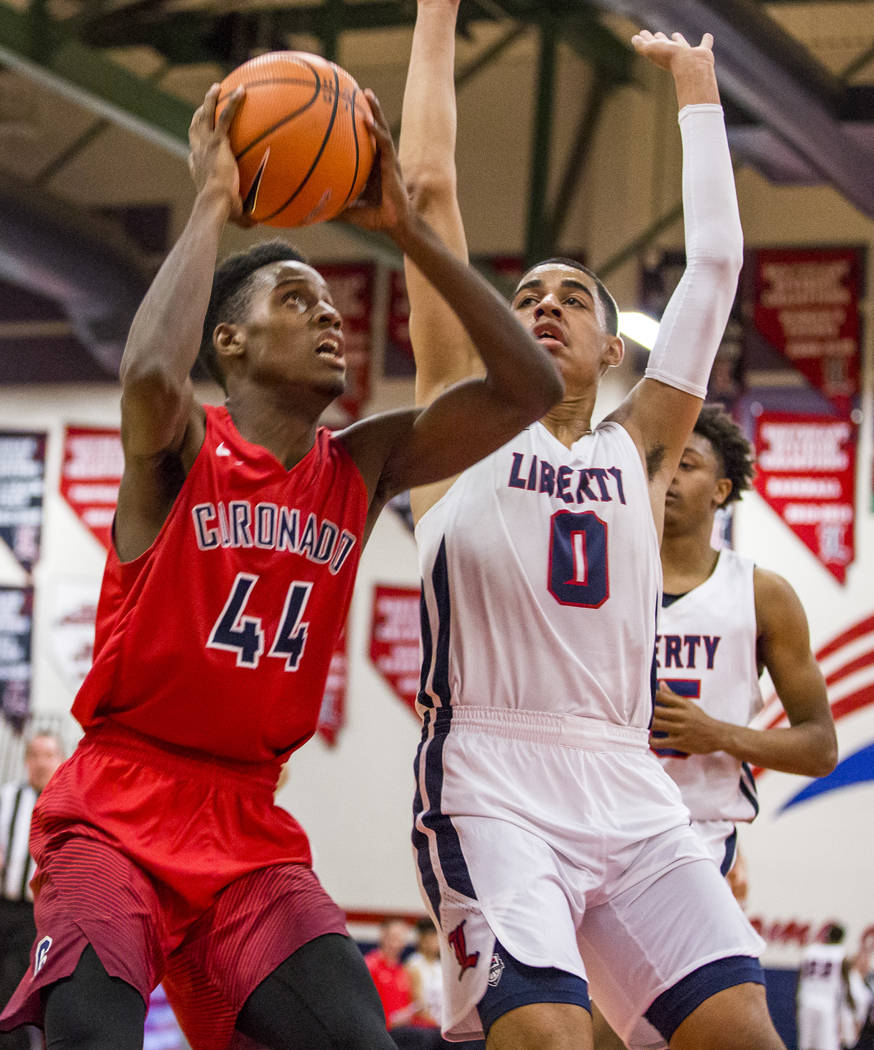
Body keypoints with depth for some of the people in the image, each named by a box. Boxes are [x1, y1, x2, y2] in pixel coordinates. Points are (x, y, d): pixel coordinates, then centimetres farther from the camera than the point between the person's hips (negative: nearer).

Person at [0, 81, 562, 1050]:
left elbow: (527, 389, 1)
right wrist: (212, 202, -18)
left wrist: (407, 228, -4)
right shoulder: (181, 444, -5)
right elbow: (149, 374, -31)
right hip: (115, 812, -5)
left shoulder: (363, 467, 8)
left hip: (249, 827, 5)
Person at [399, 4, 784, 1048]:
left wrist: (696, 85, 29)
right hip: (489, 781, -4)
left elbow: (716, 260, 22)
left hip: (631, 793, 4)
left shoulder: (638, 447, 20)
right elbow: (428, 183, 10)